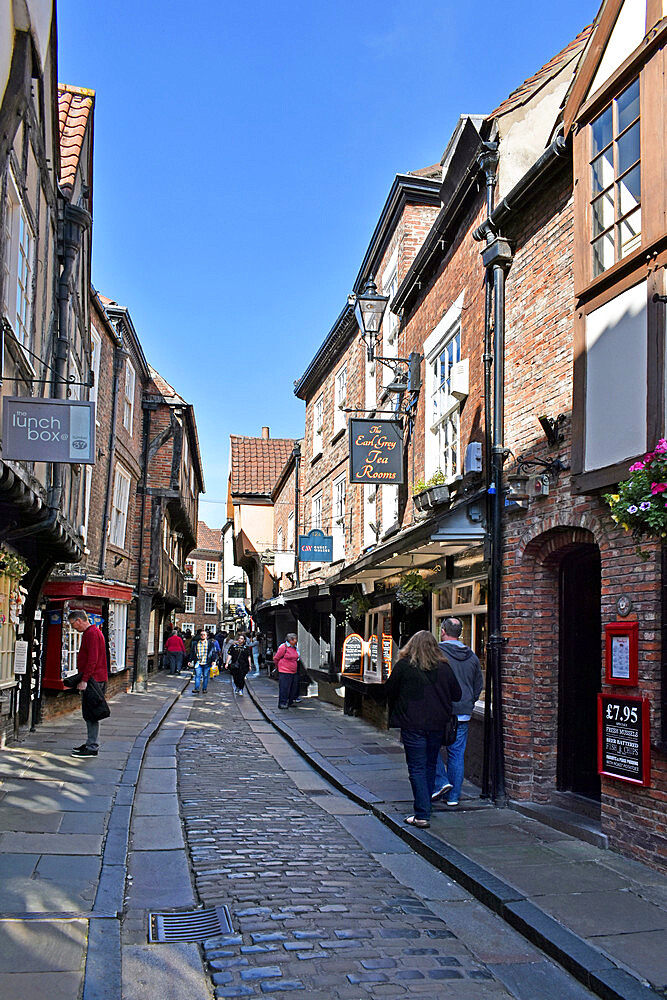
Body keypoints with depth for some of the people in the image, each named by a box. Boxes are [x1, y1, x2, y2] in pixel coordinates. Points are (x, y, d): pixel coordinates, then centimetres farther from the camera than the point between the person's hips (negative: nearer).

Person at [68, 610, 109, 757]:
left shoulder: (91, 633, -14)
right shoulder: (90, 632, 20)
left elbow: (92, 659, -21)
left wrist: (84, 680, -21)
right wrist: (83, 677, 22)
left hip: (94, 679, -11)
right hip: (93, 679, 11)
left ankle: (92, 748, -6)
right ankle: (91, 743, 22)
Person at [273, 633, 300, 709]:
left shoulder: (295, 648, 10)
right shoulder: (283, 647, -13)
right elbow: (276, 658, -5)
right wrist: (279, 666, 9)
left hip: (294, 672, 8)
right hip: (285, 672, -8)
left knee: (293, 688, 10)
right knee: (284, 688, -4)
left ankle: (291, 701, 21)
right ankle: (282, 703, 3)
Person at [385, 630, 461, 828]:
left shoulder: (403, 666, -8)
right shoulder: (444, 668, 0)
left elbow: (389, 690, 1)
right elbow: (457, 694, 7)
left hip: (412, 724, -4)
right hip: (437, 724, 4)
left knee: (417, 768, 0)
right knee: (430, 766, 18)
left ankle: (422, 815, -5)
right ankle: (425, 807, 30)